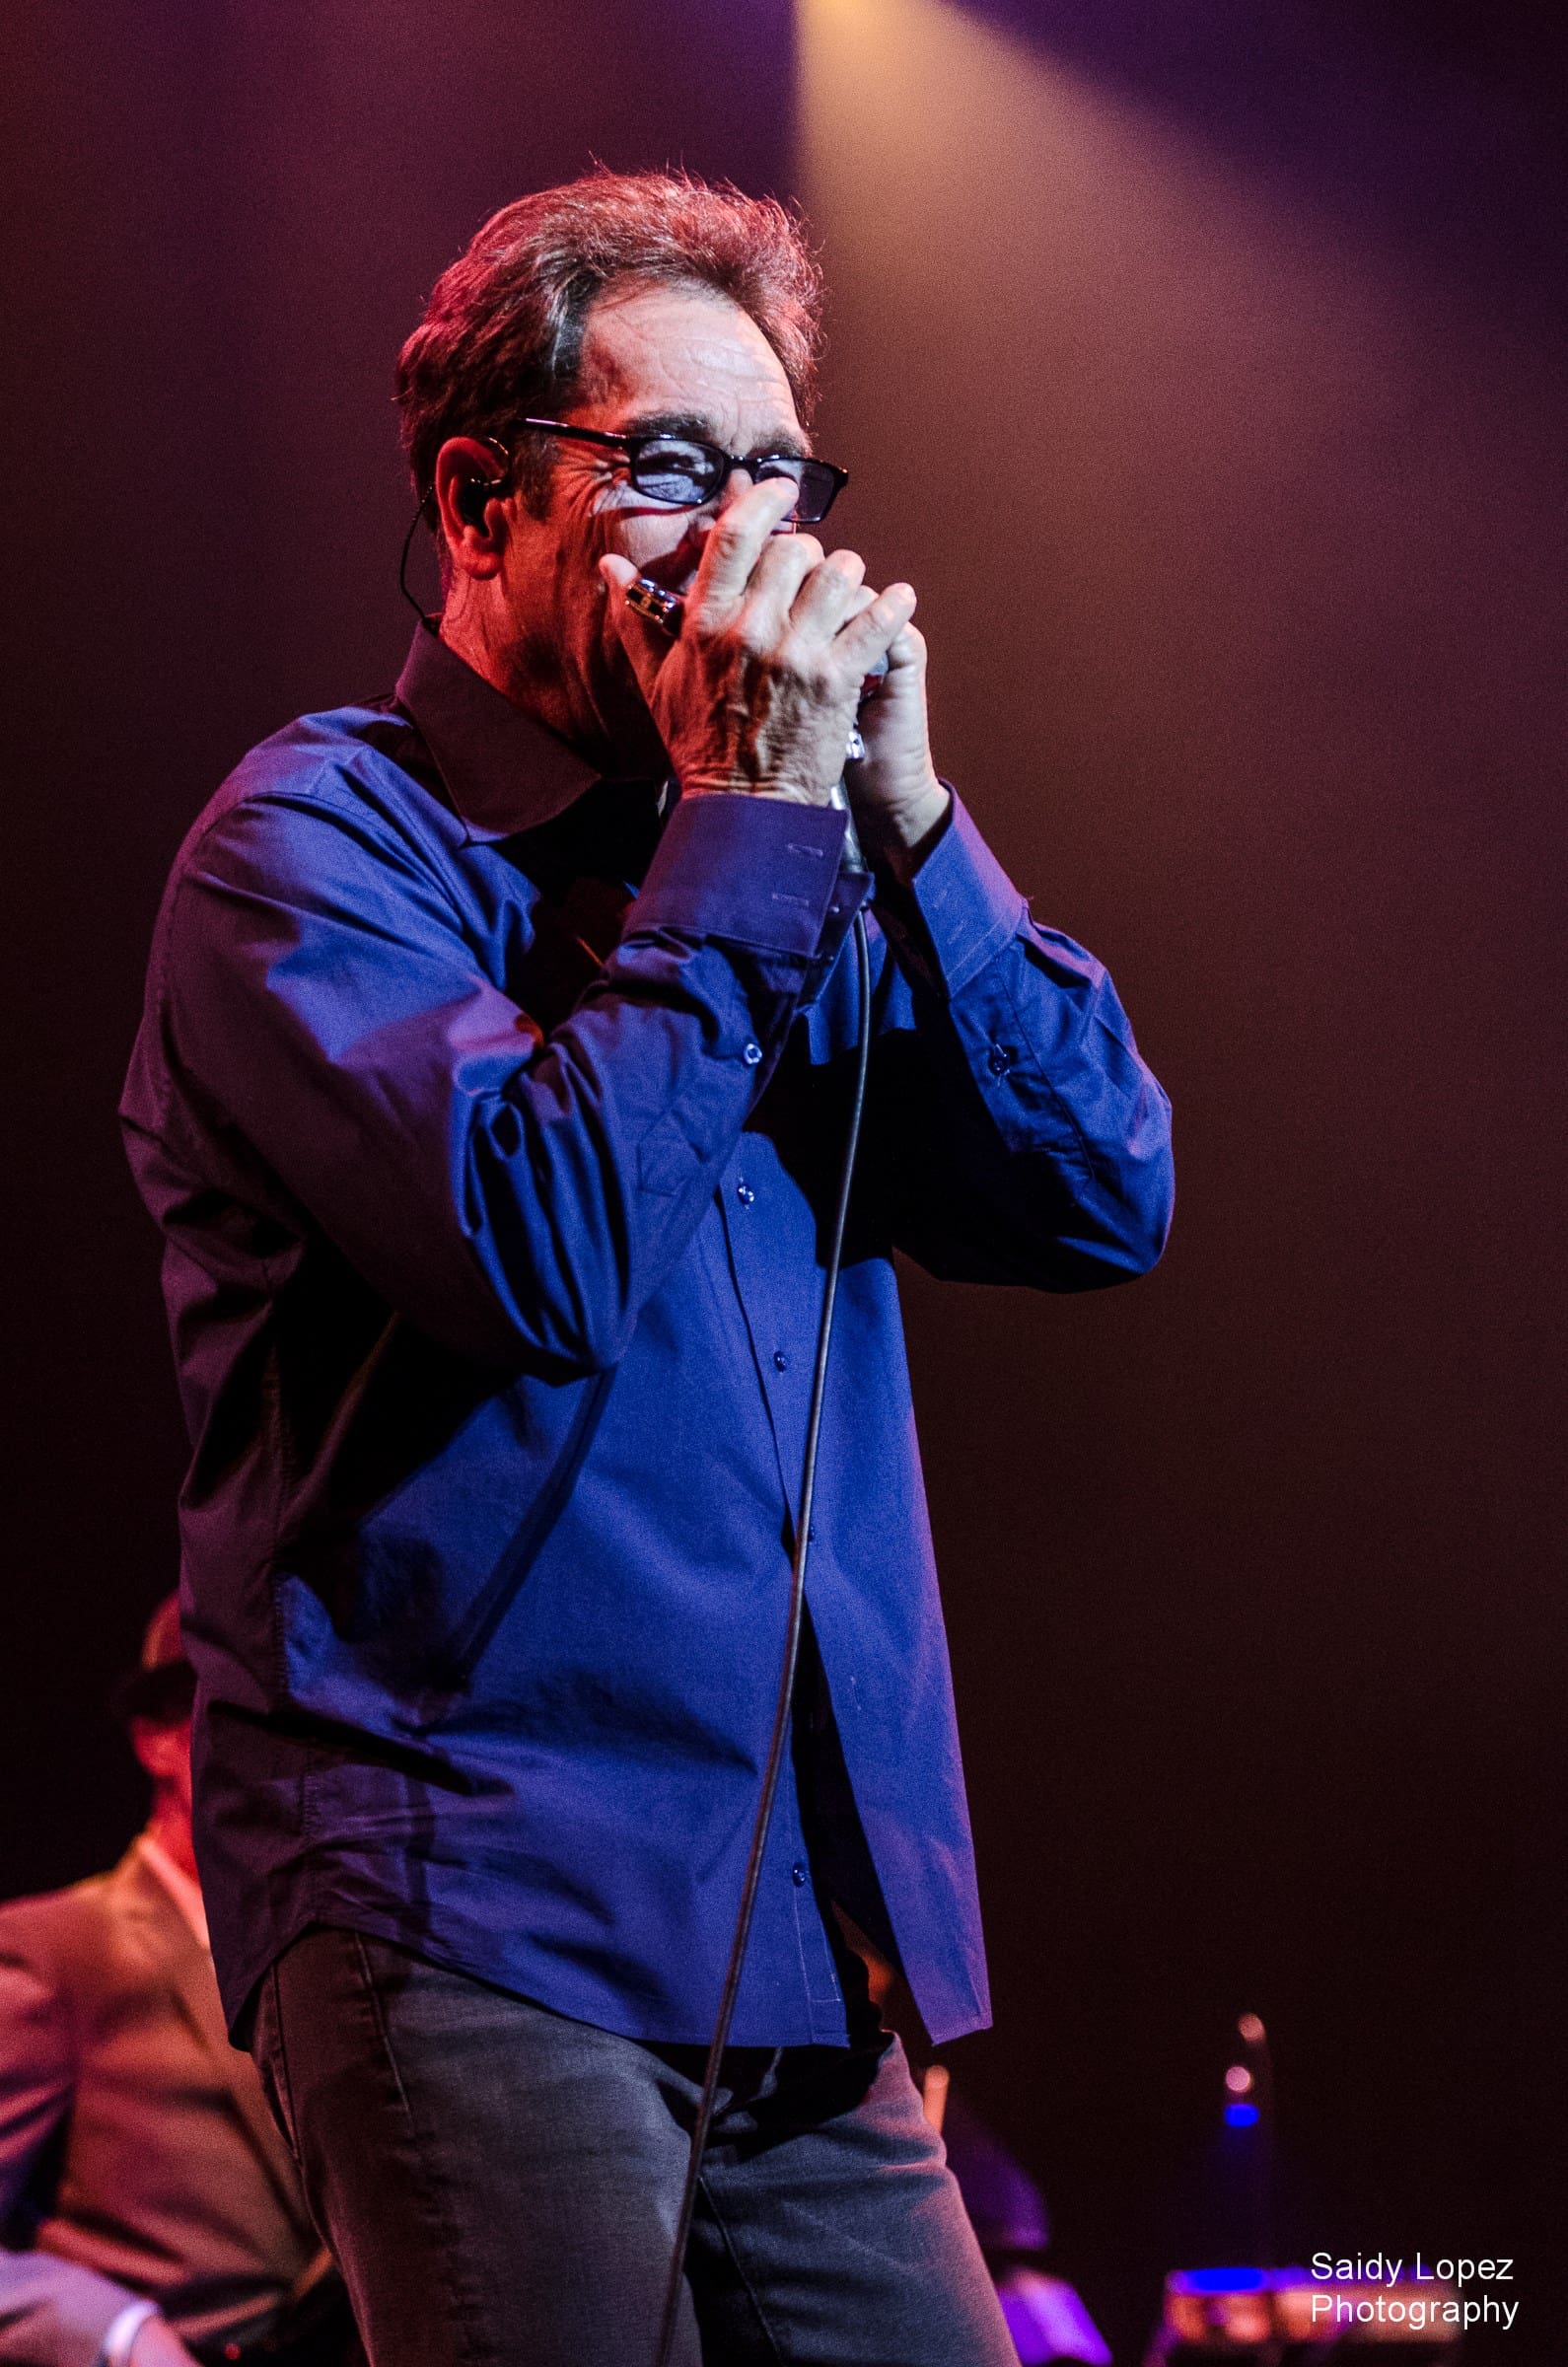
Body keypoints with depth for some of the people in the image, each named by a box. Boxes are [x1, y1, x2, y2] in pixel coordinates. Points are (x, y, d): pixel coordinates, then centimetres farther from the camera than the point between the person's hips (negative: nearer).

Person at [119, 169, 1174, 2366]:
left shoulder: (757, 861, 18)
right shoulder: (324, 839, -2)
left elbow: (1105, 1201, 8)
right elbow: (546, 1251, -18)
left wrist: (895, 807, -2)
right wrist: (747, 821, -11)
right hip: (484, 1919, -7)